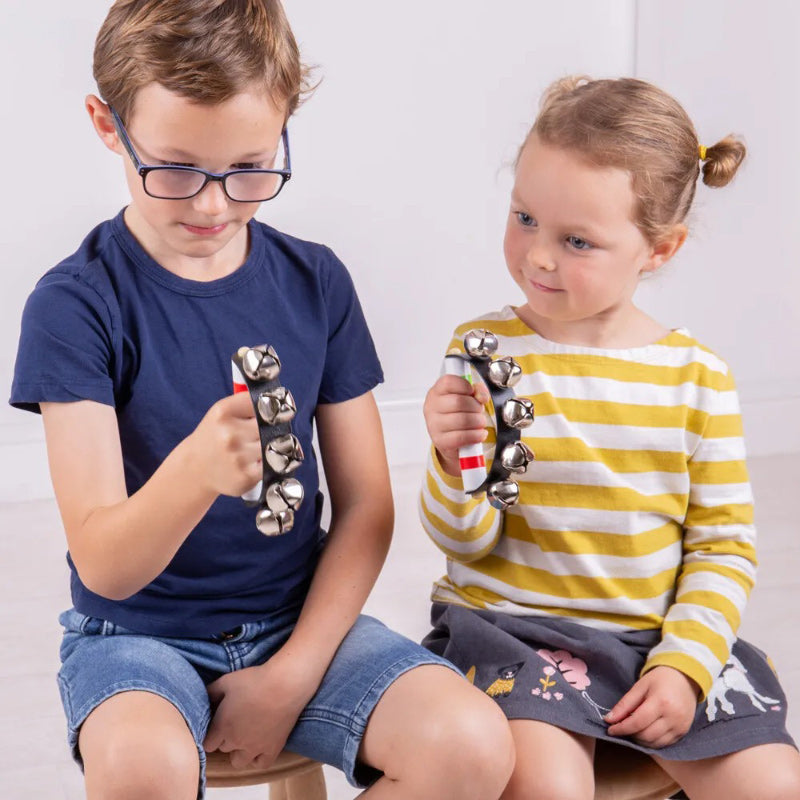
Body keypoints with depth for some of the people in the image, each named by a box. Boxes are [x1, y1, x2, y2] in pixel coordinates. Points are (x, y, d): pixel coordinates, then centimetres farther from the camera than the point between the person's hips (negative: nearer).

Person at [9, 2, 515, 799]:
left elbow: (365, 505, 3)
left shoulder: (316, 282, 0)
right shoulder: (74, 305, -12)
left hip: (299, 619, 3)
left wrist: (294, 673, -8)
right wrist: (195, 469, -39)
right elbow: (103, 568, -18)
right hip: (137, 632, -3)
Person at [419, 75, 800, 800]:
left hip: (658, 632, 3)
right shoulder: (484, 350, -5)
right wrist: (457, 466, -27)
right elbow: (466, 541, -6)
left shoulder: (697, 375, 0)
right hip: (512, 624, -2)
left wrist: (684, 663, -8)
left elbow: (724, 545, 4)